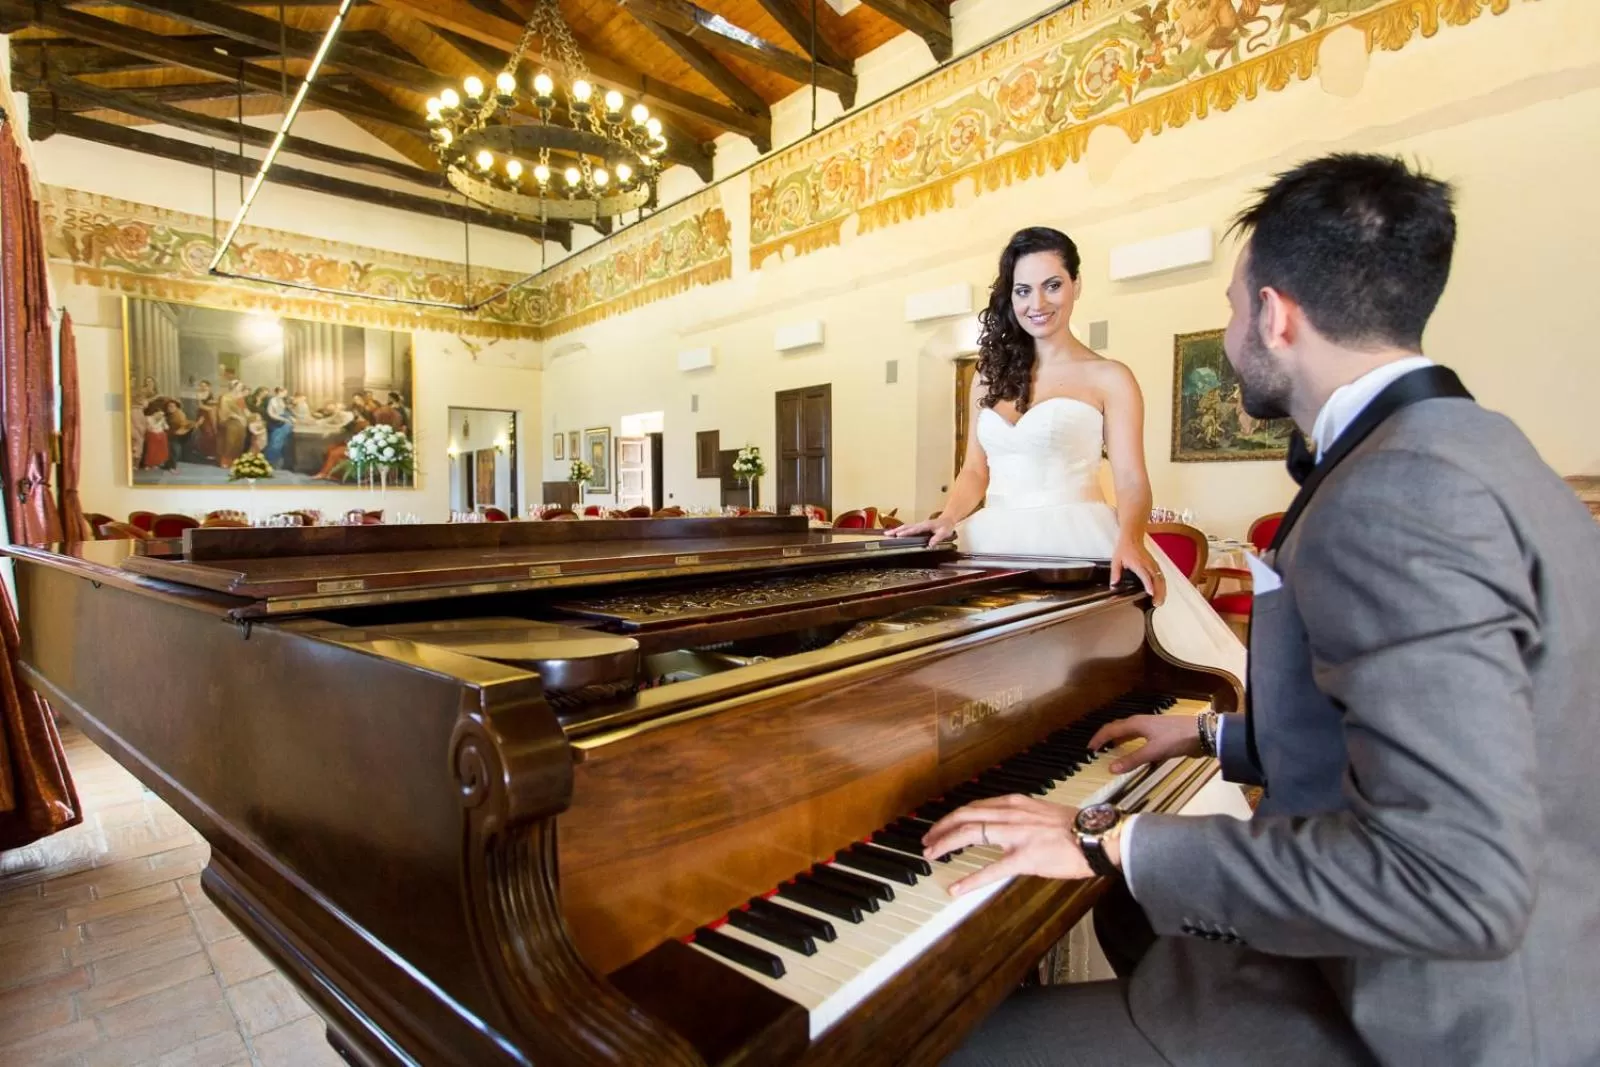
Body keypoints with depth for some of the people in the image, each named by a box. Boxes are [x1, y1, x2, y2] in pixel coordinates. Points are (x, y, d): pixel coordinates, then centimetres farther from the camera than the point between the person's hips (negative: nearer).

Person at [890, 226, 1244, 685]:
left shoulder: (1108, 377, 1)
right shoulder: (991, 376, 13)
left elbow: (1132, 480, -7)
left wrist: (1129, 540, -27)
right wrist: (946, 519, -5)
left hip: (1074, 542, -3)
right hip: (998, 544, 4)